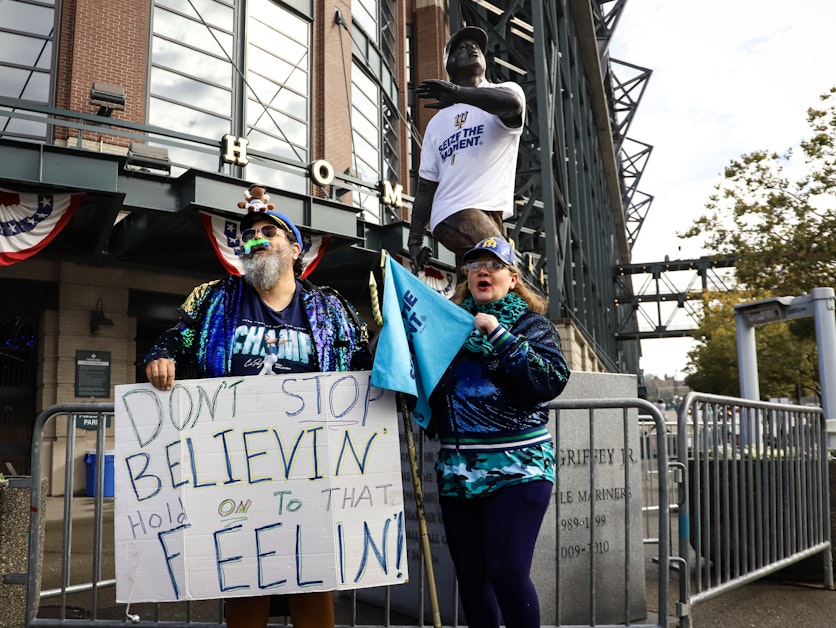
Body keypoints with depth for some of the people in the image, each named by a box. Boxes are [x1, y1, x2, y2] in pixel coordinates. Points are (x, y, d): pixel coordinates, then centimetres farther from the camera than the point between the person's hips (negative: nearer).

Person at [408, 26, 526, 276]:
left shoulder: (505, 89, 16)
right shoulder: (437, 122, 26)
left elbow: (512, 103, -14)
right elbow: (426, 187, 23)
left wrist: (457, 92, -29)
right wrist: (415, 239, 12)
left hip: (489, 209, -1)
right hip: (451, 213, 1)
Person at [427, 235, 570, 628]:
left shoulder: (529, 323, 3)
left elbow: (551, 382, -13)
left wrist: (496, 332, -14)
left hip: (518, 467, -4)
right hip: (456, 469, 4)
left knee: (507, 571, -8)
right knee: (470, 574, 9)